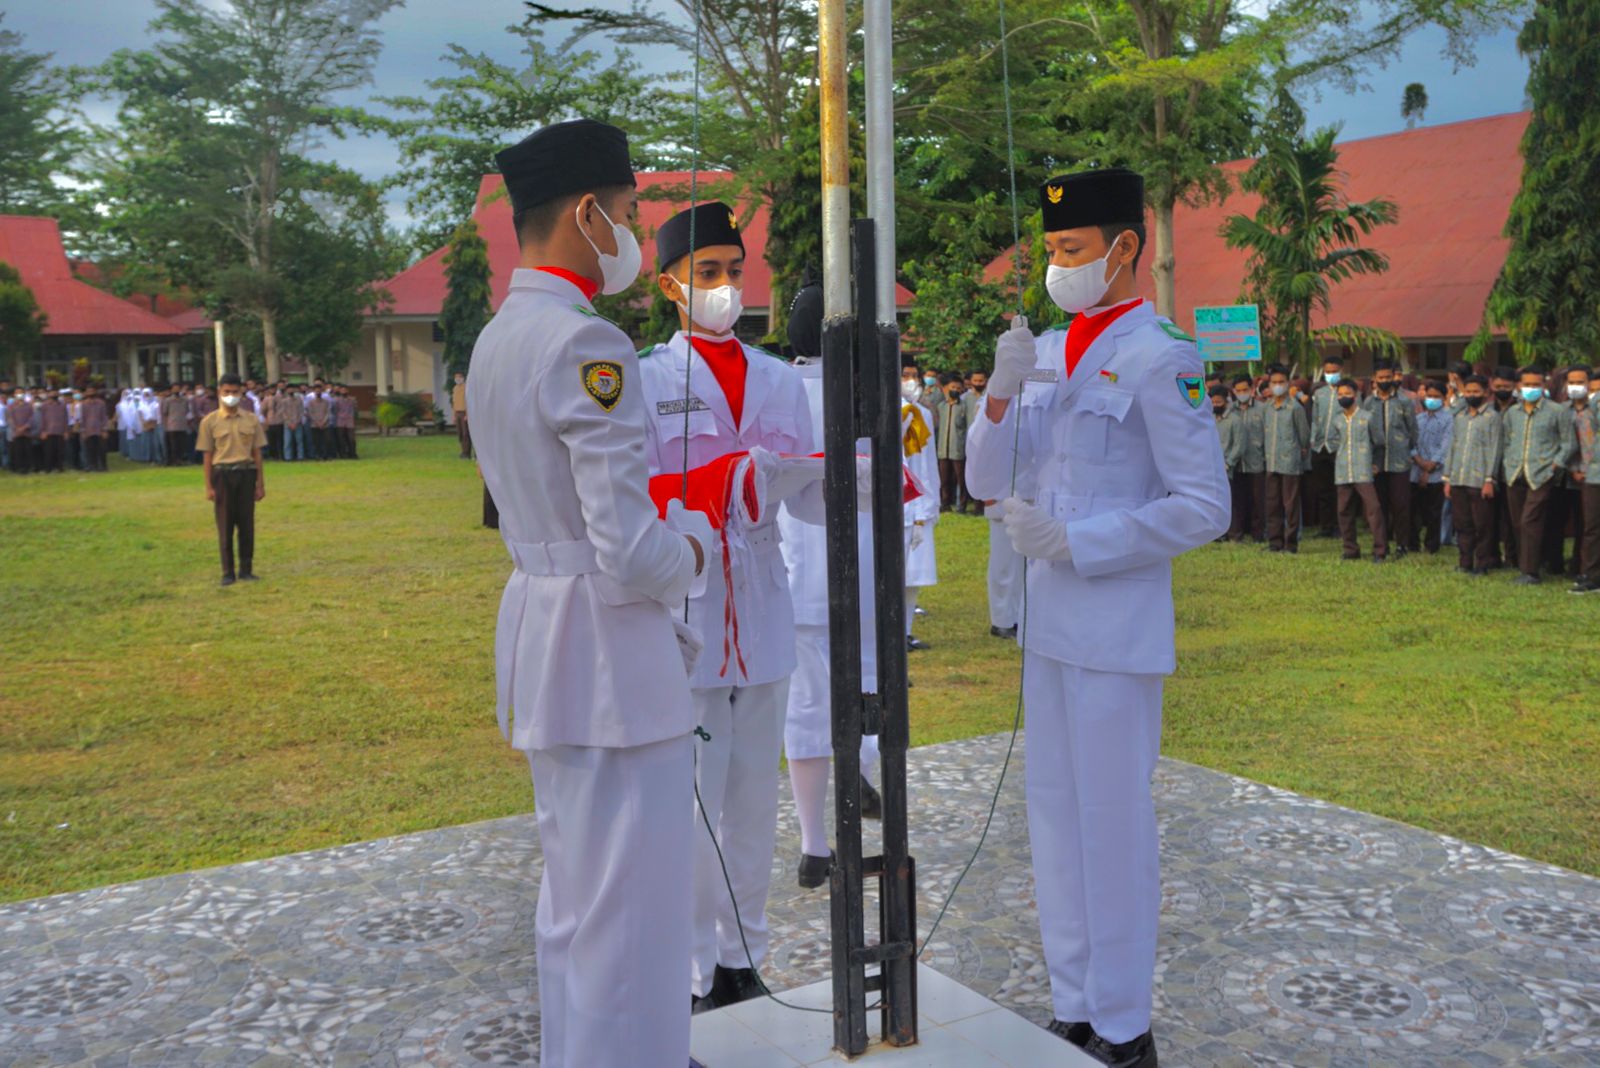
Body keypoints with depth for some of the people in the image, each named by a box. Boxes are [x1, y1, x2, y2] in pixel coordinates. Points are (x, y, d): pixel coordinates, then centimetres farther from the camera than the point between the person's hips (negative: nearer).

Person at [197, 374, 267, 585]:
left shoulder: (251, 420, 5)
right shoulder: (210, 422, 0)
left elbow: (257, 453, 7)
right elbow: (207, 455, 1)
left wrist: (261, 484, 5)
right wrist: (209, 487, -2)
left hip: (246, 474, 1)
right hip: (222, 474, -1)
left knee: (247, 523, 3)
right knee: (225, 525, 2)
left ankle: (246, 569, 13)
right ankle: (228, 572, 9)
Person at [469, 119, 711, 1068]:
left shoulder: (497, 340, 11)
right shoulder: (588, 346, -19)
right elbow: (633, 554, -23)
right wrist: (698, 549, -2)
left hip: (541, 636, 10)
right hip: (609, 649, -10)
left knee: (577, 897, 23)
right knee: (631, 913, 2)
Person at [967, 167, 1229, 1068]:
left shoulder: (1160, 359, -12)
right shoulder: (1048, 352, 10)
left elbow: (1204, 509, -14)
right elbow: (987, 481, 9)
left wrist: (1073, 542, -18)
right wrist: (1002, 392, -7)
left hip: (1117, 630, -7)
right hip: (1052, 621, 7)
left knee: (1113, 826, 2)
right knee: (1057, 820, 15)